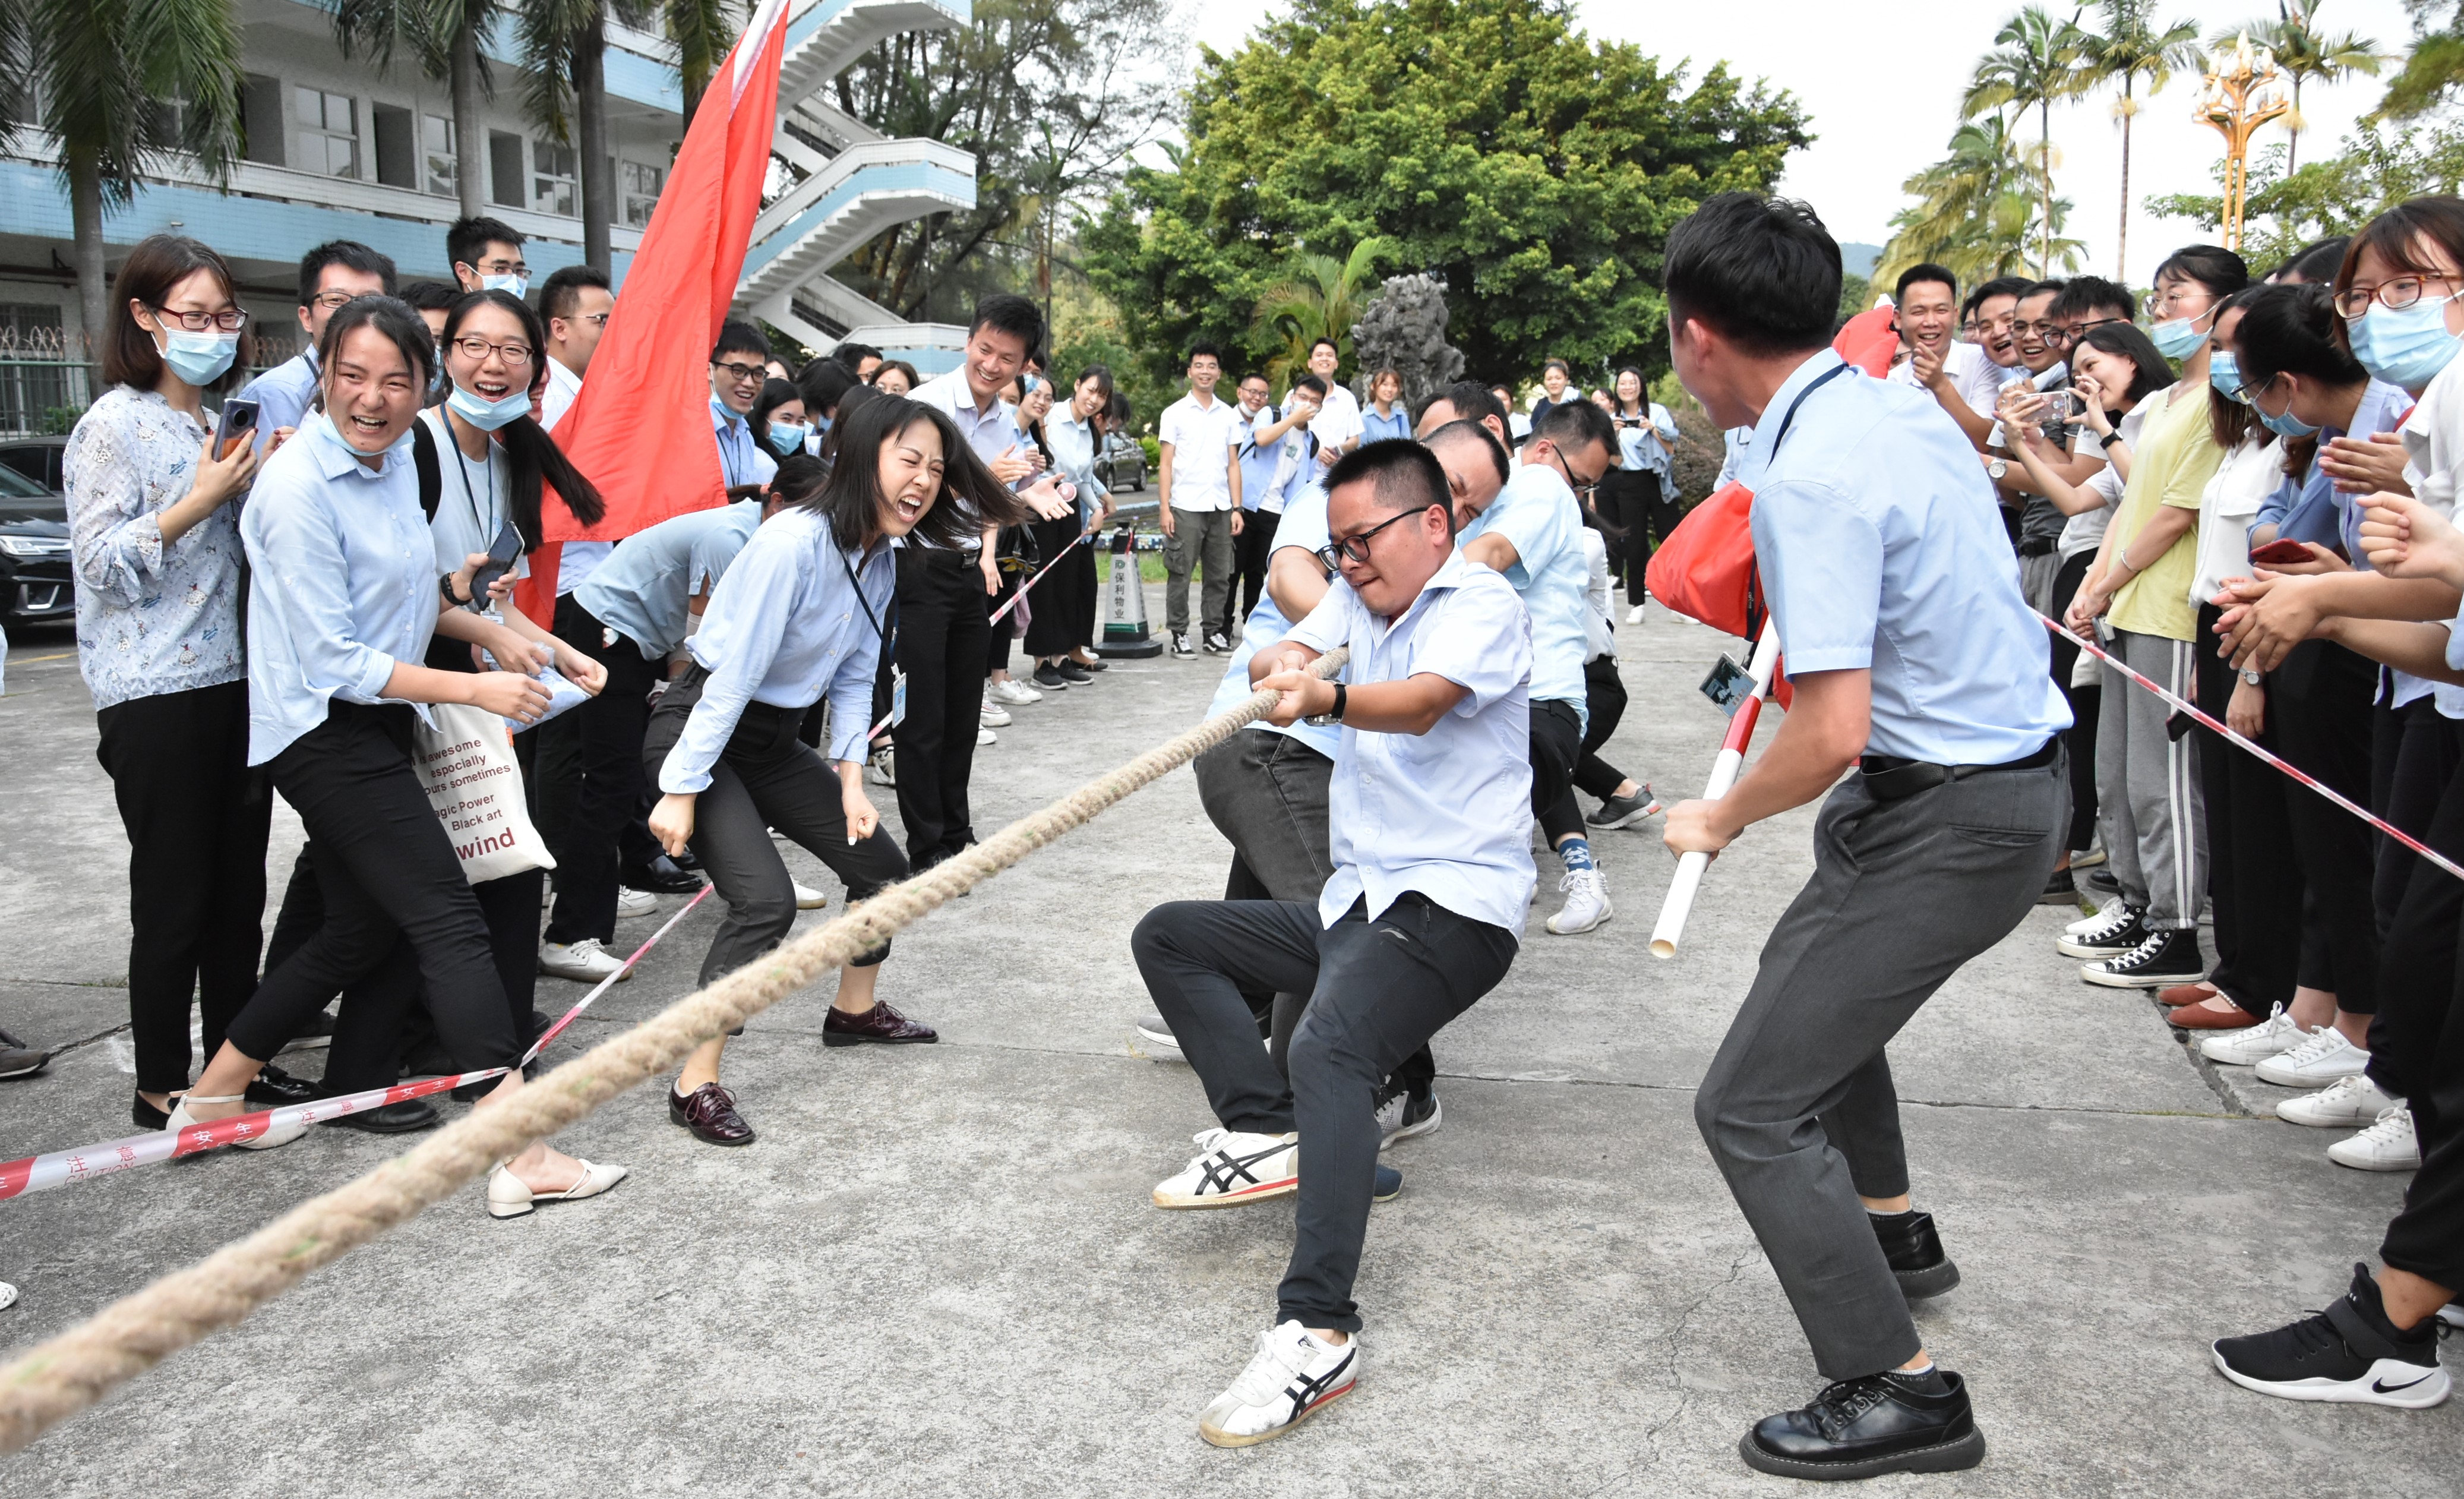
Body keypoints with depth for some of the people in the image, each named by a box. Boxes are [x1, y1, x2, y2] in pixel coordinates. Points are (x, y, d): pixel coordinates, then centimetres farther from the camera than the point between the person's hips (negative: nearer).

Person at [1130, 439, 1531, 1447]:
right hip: (1356, 901, 10)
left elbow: (1422, 703, -28)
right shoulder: (1362, 597, 18)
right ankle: (1265, 1132, -6)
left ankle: (1317, 1332, -37)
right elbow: (1276, 659, 1)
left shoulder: (1480, 605, -7)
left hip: (1452, 907, -9)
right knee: (1168, 936, 11)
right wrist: (1284, 664, -24)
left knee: (1327, 1047, -34)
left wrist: (1327, 701, -48)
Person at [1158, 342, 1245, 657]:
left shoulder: (1229, 415, 12)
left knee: (1220, 575, 6)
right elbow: (1166, 463, 0)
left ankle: (1213, 632, 16)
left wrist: (1236, 508, 4)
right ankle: (1179, 634, 6)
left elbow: (1233, 464, 12)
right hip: (1185, 507, -3)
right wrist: (1164, 508, -9)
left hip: (1220, 508, 3)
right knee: (1180, 574, -2)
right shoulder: (1174, 413, 3)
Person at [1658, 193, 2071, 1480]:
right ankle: (1892, 1231, 49)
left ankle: (1903, 1392, 4)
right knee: (1807, 965, 33)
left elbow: (1832, 734, -30)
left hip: (1946, 817, -10)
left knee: (1751, 1106, -6)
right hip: (2003, 760, 10)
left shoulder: (1810, 478, -26)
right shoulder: (1895, 404, 3)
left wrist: (1722, 818, -13)